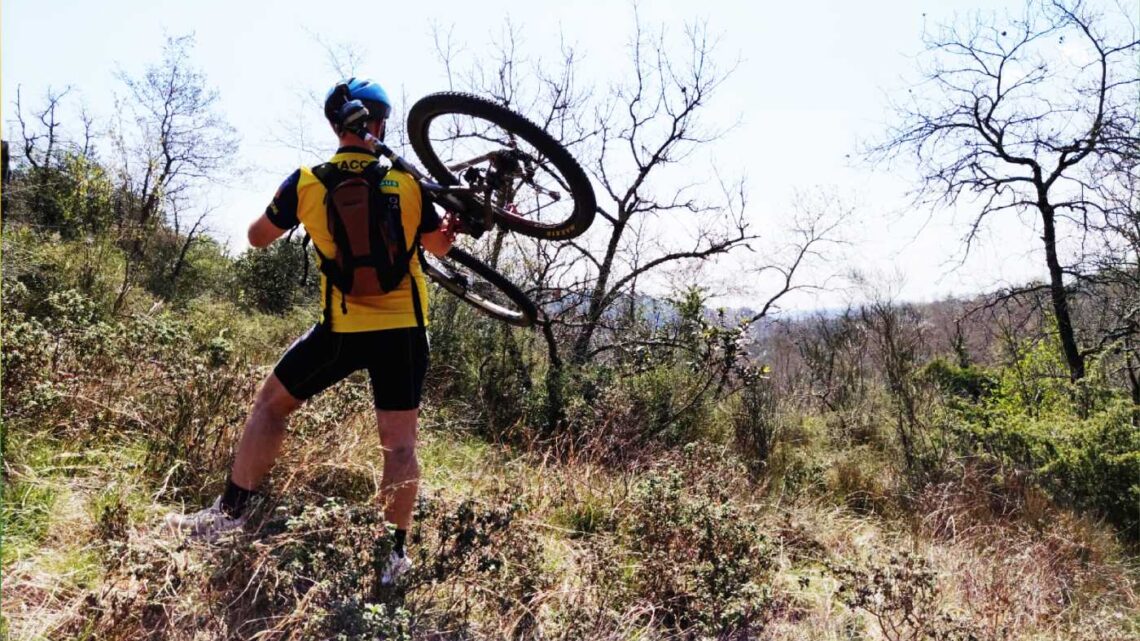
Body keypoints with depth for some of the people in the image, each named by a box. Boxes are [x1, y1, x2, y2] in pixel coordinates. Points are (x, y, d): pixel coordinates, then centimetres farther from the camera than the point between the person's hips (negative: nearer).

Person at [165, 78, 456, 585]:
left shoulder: (306, 182, -4)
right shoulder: (408, 184, -4)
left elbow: (257, 238, 12)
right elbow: (440, 245, 8)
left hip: (342, 329, 0)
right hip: (403, 327, 1)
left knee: (271, 403, 19)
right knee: (400, 443, 5)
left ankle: (230, 512, 23)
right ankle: (396, 552, 10)